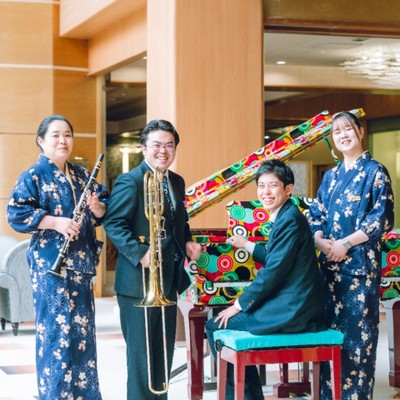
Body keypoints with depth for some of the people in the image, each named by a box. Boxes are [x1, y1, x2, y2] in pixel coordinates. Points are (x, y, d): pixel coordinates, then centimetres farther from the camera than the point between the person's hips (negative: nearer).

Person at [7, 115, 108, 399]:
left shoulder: (81, 175, 14)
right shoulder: (34, 175, -4)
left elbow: (103, 207, 14)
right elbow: (16, 213, -13)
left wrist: (98, 207, -9)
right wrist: (56, 222, -20)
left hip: (81, 263, 6)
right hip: (51, 263, -6)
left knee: (83, 328, 9)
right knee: (57, 328, -5)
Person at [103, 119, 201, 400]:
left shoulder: (177, 182, 13)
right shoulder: (130, 181, -12)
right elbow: (114, 224, -17)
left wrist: (188, 242, 5)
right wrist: (139, 253, -27)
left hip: (169, 280, 8)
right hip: (139, 282, -8)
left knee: (164, 350, 15)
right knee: (140, 351, -1)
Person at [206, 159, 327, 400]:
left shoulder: (290, 219, -16)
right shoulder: (284, 216, 14)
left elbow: (274, 271, -19)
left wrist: (239, 305, -11)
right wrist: (247, 245, 35)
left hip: (291, 312, -10)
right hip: (293, 306, 10)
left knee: (215, 326, -1)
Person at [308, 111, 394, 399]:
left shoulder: (375, 172, -3)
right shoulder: (330, 176, 16)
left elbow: (382, 219, -10)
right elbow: (316, 215, 15)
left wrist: (345, 244, -15)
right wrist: (321, 241, -6)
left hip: (360, 263, -6)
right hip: (330, 264, 6)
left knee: (357, 330, -4)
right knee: (331, 327, 7)